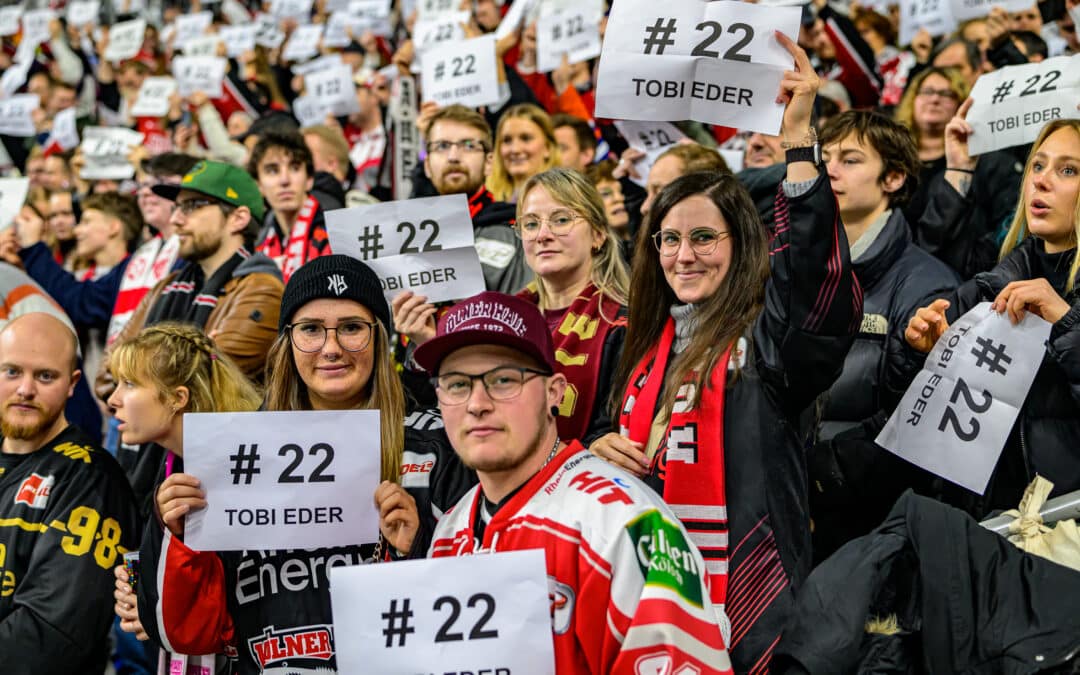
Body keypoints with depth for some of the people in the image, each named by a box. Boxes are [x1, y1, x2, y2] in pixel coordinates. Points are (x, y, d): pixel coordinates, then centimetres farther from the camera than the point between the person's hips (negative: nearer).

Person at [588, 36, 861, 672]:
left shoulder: (766, 338, -7)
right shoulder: (646, 346, 13)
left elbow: (815, 274, -28)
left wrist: (799, 140, -34)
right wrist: (599, 451, 1)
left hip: (745, 597, -6)